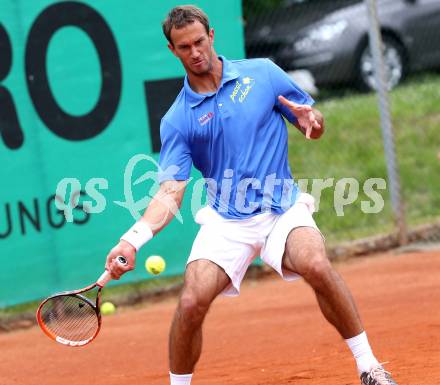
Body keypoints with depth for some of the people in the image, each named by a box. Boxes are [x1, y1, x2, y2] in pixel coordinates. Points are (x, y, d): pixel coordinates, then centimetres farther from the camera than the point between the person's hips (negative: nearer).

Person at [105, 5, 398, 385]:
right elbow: (170, 192, -6)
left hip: (282, 208, -1)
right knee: (192, 302, -19)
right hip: (225, 221, 1)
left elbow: (316, 127, 10)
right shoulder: (177, 121, 0)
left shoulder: (261, 73, 2)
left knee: (315, 265, -31)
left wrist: (309, 119, -16)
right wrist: (132, 239, -23)